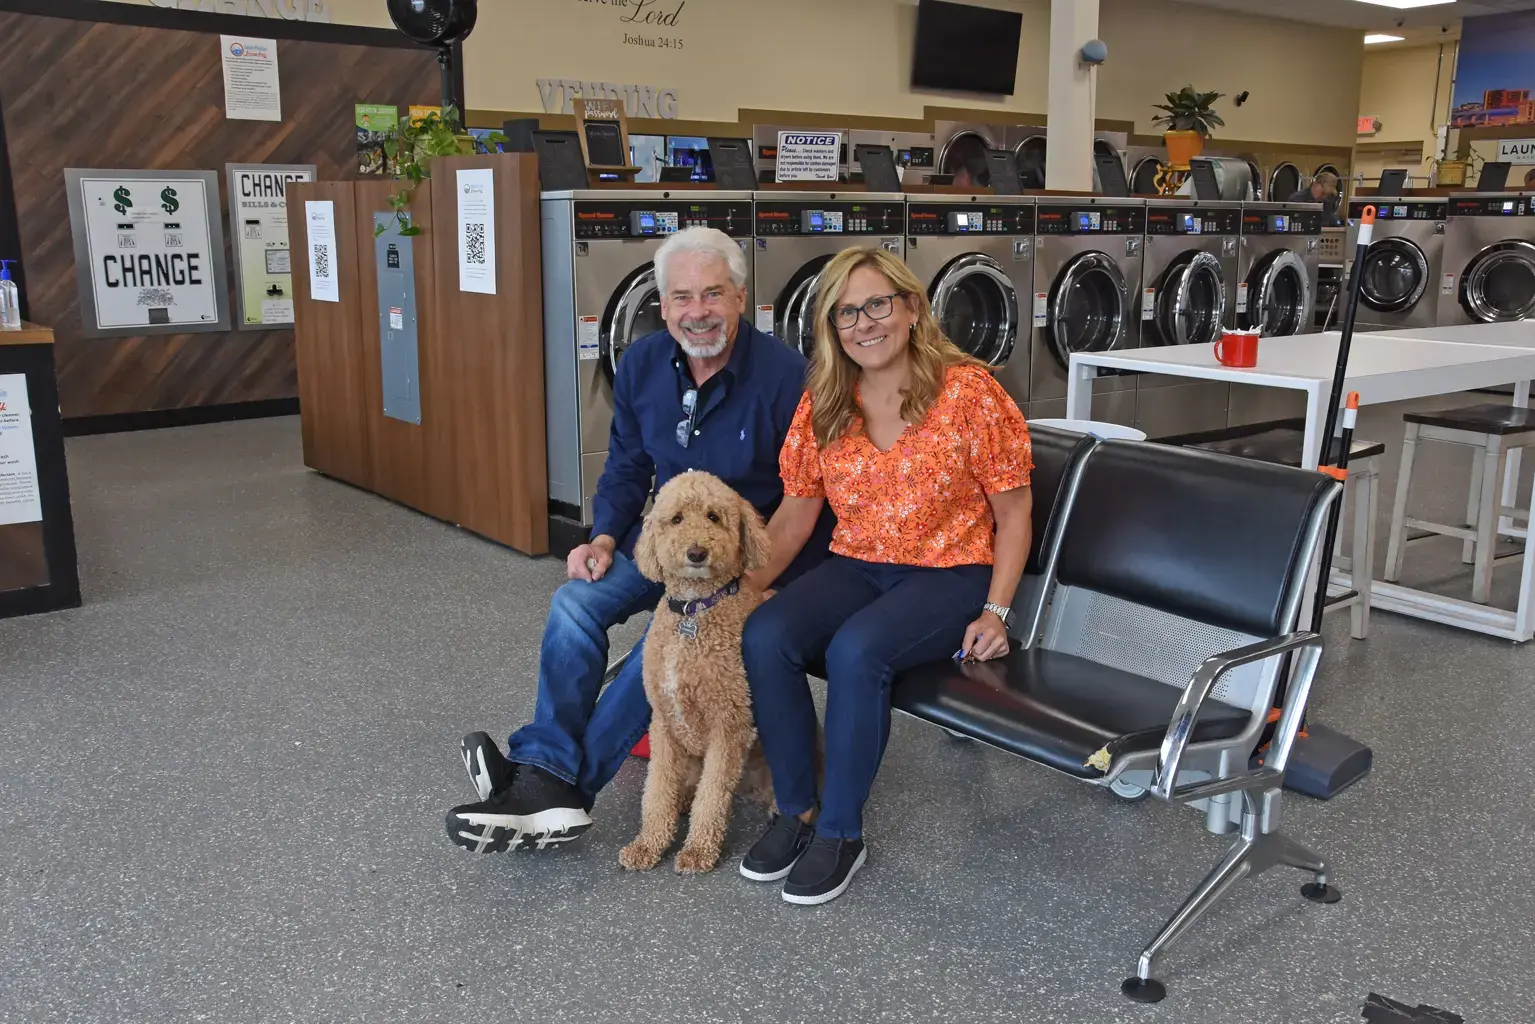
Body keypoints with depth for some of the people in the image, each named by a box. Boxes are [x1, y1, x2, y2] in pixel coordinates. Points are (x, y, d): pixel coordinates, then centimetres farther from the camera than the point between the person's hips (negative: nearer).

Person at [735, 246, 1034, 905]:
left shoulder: (968, 392, -9)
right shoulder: (821, 405, 4)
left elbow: (1013, 515, -4)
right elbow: (795, 513, 10)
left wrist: (994, 613, -13)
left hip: (950, 574, -4)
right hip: (856, 566, 5)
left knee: (855, 649, -33)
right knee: (763, 635, -24)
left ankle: (840, 832, -12)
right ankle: (797, 808, -5)